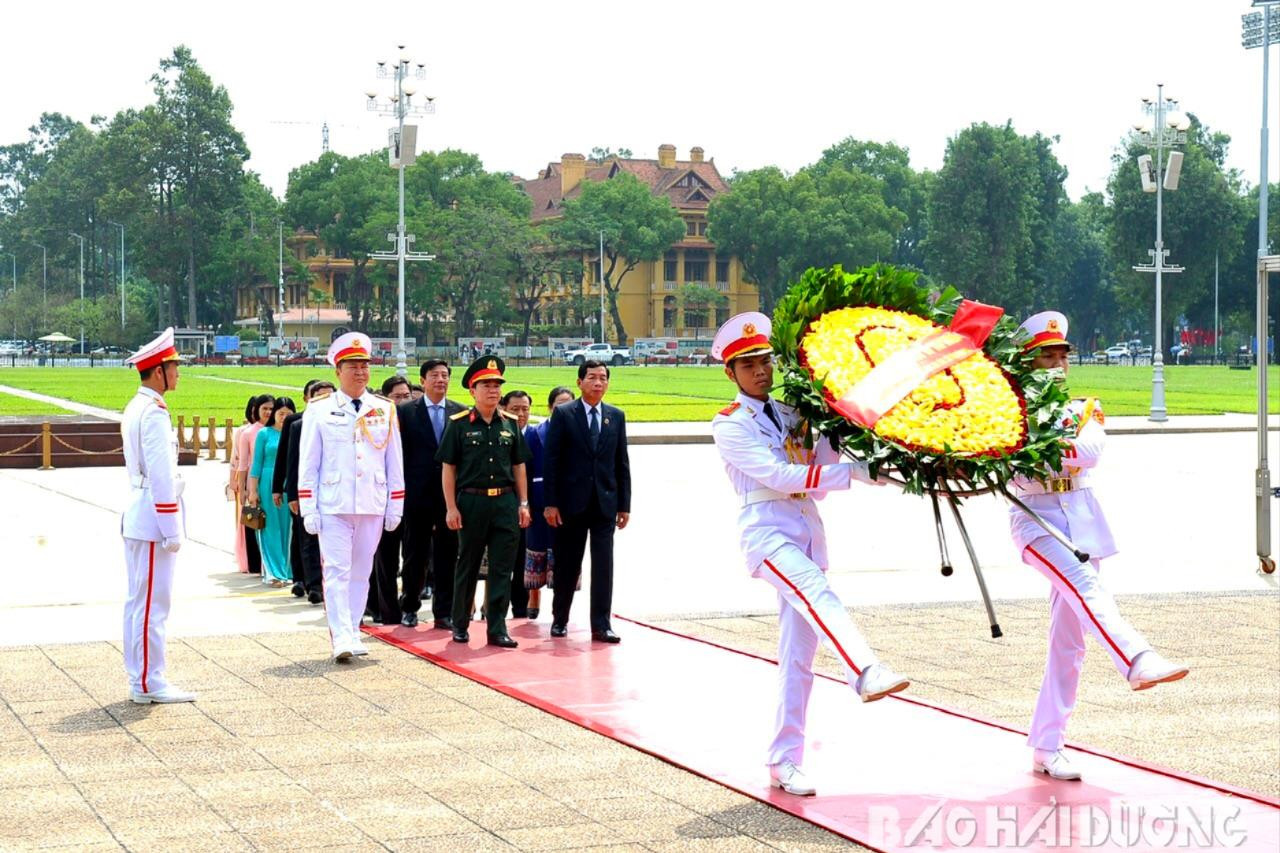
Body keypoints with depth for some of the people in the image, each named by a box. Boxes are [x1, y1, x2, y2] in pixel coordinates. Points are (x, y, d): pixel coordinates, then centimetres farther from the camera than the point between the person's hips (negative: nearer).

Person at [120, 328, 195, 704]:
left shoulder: (135, 408, 15)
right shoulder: (154, 413, -16)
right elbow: (161, 476, -20)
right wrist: (172, 531, -18)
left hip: (135, 517, 10)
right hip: (153, 518, -10)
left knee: (138, 601, 13)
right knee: (152, 604, -6)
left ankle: (139, 679, 19)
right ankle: (150, 683, -2)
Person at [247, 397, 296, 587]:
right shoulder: (264, 434, 4)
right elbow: (257, 464, 5)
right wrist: (253, 491, 1)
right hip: (269, 484, -1)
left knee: (288, 529, 3)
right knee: (271, 529, 0)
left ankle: (287, 571, 10)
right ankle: (274, 573, 1)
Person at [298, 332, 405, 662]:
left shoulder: (385, 411, 9)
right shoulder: (319, 410, 2)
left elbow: (394, 464, 12)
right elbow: (308, 464, 2)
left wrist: (395, 507, 8)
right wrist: (308, 510, -3)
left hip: (372, 507, 3)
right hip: (333, 507, -3)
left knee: (361, 572, 9)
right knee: (337, 571, -9)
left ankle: (353, 633, 17)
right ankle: (342, 638, -14)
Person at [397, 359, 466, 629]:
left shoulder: (461, 412, 6)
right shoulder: (406, 412, 1)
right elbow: (399, 453, -1)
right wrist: (400, 491, -7)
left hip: (451, 493, 1)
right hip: (418, 494, -1)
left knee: (447, 555, 4)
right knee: (415, 554, 7)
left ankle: (444, 612, 10)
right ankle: (409, 607, 20)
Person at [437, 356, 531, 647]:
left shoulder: (509, 424, 9)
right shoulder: (459, 424, -2)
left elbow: (519, 466, 13)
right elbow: (448, 468, -2)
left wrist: (523, 504, 7)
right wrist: (451, 508, -7)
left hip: (505, 502, 3)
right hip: (471, 501, -3)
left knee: (502, 568, 1)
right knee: (468, 567, 7)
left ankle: (497, 628, 4)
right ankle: (460, 625, 20)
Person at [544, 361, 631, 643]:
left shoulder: (616, 416, 9)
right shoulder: (563, 414, -1)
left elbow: (622, 464, 10)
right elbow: (551, 461, -3)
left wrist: (624, 504, 5)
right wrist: (551, 503, -9)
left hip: (605, 503, 2)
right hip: (572, 502, -2)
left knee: (603, 566, -3)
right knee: (567, 565, 7)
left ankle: (601, 625, 0)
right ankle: (560, 619, 21)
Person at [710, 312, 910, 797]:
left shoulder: (793, 412, 17)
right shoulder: (730, 426, -1)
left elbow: (823, 469, 9)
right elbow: (779, 475, -14)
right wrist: (858, 473, -19)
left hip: (808, 531, 6)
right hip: (767, 530, -6)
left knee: (798, 655, 3)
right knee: (818, 593, -35)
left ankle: (784, 762, 8)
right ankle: (867, 674, -58)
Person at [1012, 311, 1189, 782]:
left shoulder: (1084, 410, 15)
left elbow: (1089, 451, -7)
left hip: (1082, 520, 4)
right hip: (1036, 518, -4)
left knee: (1068, 640, 1)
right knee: (1083, 583, -34)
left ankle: (1046, 747, 6)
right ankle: (1138, 661, -56)